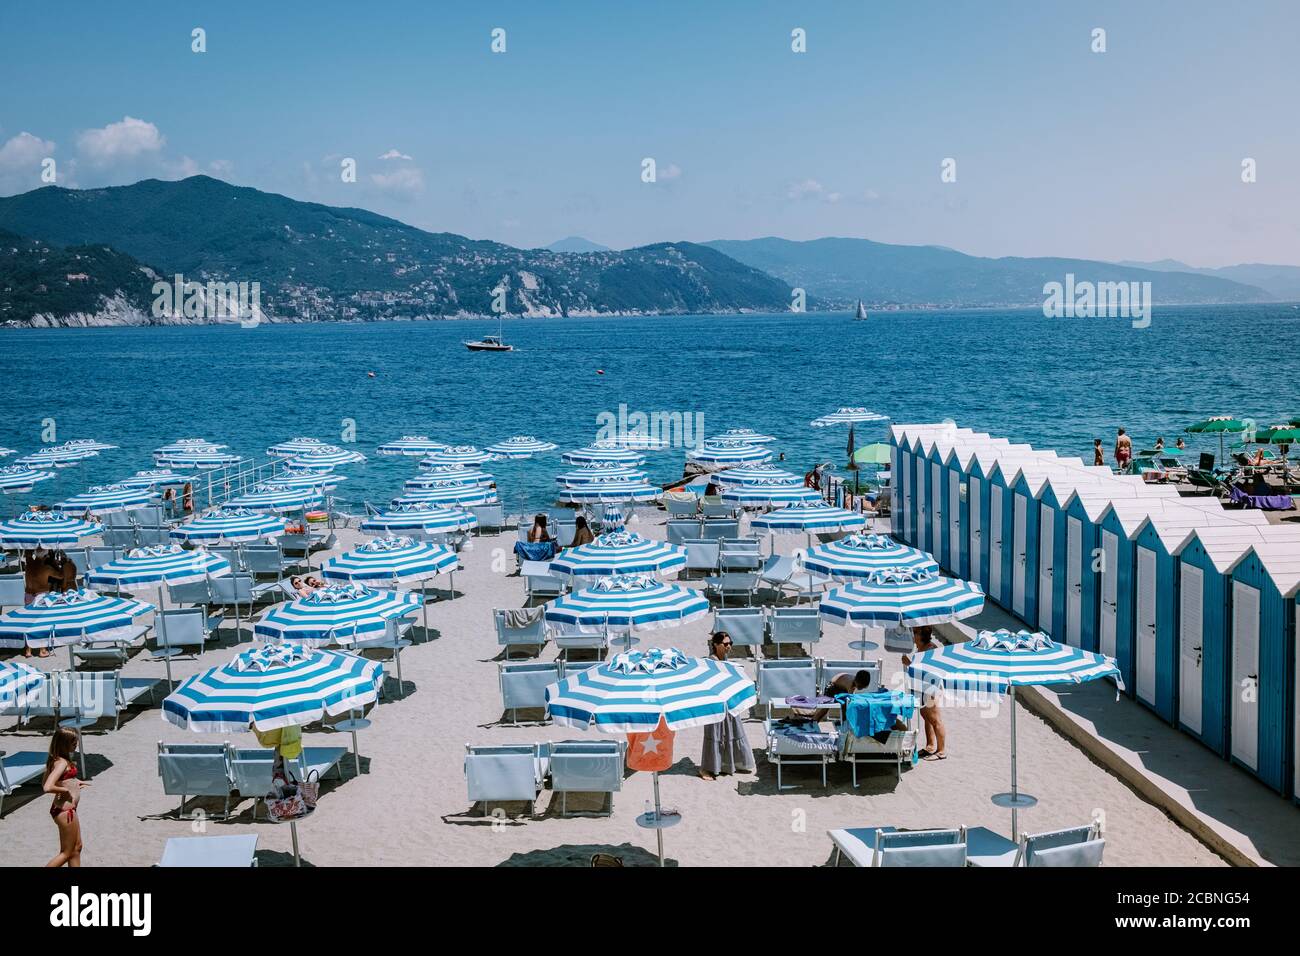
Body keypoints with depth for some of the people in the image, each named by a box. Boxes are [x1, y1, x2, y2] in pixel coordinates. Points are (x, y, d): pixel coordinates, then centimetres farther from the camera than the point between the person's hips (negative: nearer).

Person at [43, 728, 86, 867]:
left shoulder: (54, 761, 6)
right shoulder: (62, 763, -23)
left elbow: (45, 784, 18)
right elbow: (48, 788, -35)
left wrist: (74, 782, 13)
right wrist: (66, 790, -20)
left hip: (68, 810, 10)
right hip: (65, 811, -10)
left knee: (76, 848, 18)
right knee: (66, 853, 4)